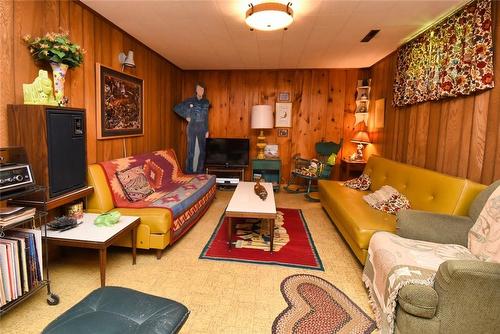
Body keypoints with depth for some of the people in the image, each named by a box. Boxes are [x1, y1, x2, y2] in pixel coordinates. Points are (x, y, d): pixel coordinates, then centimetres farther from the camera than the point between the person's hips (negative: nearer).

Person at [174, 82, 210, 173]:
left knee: (202, 151, 7)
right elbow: (176, 108, -2)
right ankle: (189, 172, 5)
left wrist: (207, 130, 8)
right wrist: (186, 116, -6)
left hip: (202, 129, 4)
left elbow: (206, 118, 12)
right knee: (191, 152, -3)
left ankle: (200, 172, 20)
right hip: (192, 128, -4)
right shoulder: (189, 101, -3)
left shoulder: (206, 102, 8)